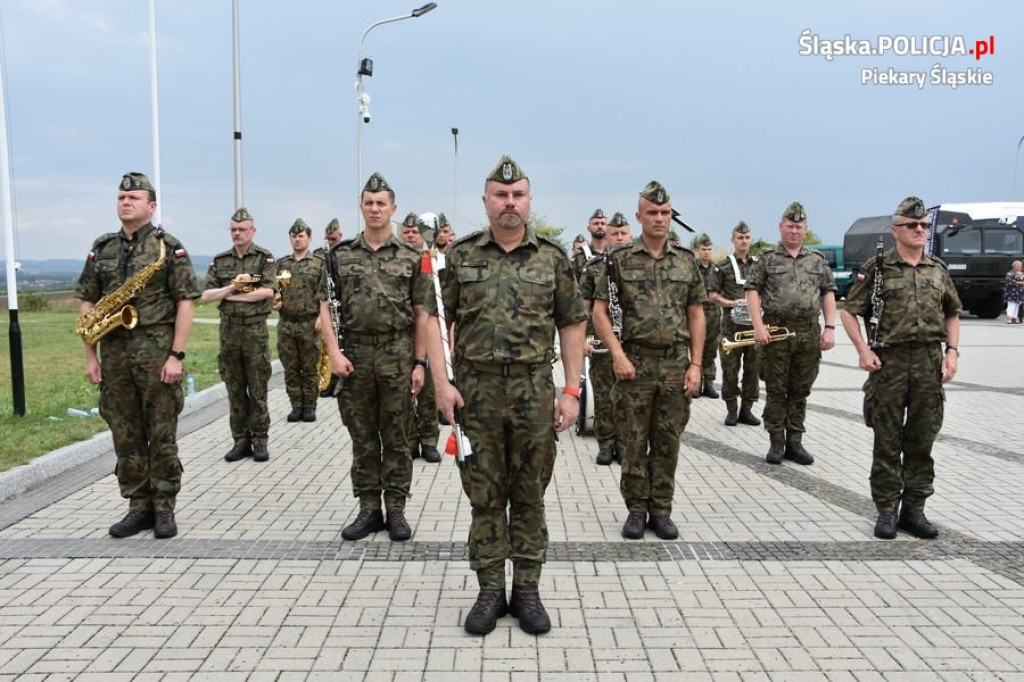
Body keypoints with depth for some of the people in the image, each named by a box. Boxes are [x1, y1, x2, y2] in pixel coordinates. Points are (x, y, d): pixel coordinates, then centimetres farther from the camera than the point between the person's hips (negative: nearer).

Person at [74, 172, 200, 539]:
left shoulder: (169, 247, -3)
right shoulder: (101, 248, 10)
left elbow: (185, 302, -8)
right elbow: (87, 302, 12)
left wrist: (176, 355, -14)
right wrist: (90, 356, 5)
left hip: (157, 351, -5)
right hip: (114, 353, 5)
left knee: (162, 435, 2)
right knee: (125, 436, 9)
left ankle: (164, 509, 12)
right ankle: (139, 508, 19)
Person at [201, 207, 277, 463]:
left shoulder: (265, 258, -1)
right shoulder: (219, 260, 9)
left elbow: (267, 291, -14)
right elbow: (205, 296, 2)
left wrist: (231, 296, -10)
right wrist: (232, 286, -13)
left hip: (255, 328, -3)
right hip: (228, 328, 4)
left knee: (257, 388, 1)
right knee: (235, 389, 7)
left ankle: (259, 440, 9)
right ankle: (240, 440, 14)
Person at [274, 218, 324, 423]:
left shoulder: (319, 263, 1)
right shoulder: (281, 264, 13)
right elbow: (273, 289, 17)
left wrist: (321, 316, -14)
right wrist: (275, 301, -4)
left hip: (309, 323, -3)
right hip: (286, 323, 4)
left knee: (310, 368, 2)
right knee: (290, 368, 7)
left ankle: (310, 407, 12)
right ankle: (296, 406, 16)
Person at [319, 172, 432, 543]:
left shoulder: (411, 257, 2)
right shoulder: (340, 255, 5)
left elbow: (421, 313, 2)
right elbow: (325, 306, 4)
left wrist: (420, 362, -2)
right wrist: (334, 352, -8)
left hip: (398, 354, -1)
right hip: (355, 354, 1)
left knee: (396, 436, 6)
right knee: (362, 437, 9)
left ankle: (395, 509, 16)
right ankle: (369, 508, 20)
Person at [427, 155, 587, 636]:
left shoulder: (553, 258, 3)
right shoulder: (461, 256, 3)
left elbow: (572, 324, 5)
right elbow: (437, 319, 3)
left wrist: (572, 390, -2)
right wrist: (441, 382, -7)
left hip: (535, 390, 0)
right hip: (476, 390, 0)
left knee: (530, 495, 9)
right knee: (485, 495, 8)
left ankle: (527, 590, 22)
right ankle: (490, 591, 21)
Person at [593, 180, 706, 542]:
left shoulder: (686, 260, 7)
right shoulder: (620, 259, -1)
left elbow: (696, 314, 7)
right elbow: (600, 311, -2)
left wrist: (696, 364, 0)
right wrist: (618, 356, -12)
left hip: (676, 365, 2)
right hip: (635, 364, -2)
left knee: (668, 442, 8)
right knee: (635, 441, 4)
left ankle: (661, 510, 20)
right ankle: (636, 510, 17)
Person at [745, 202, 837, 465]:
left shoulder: (818, 260, 11)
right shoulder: (767, 259, 3)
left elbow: (828, 293, 11)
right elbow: (753, 291, -1)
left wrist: (830, 328, 1)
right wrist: (758, 325, -12)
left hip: (809, 334, 3)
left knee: (800, 391, 8)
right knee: (776, 390, 3)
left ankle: (794, 443, 17)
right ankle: (776, 443, 12)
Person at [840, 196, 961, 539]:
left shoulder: (938, 270, 11)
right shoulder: (877, 268, -1)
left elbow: (952, 314, 19)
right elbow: (849, 312, -1)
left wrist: (952, 350, 5)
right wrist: (863, 350, -12)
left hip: (930, 362, 4)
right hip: (889, 362, -4)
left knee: (922, 441, 9)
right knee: (887, 443, 3)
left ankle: (914, 509, 20)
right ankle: (886, 511, 12)